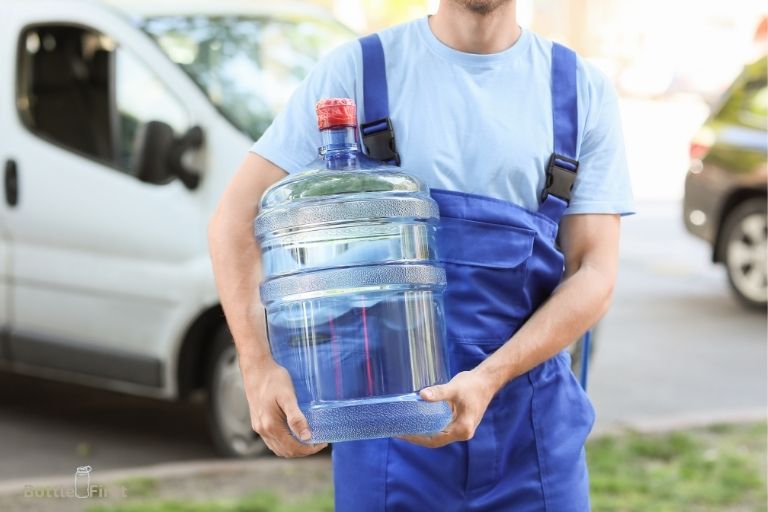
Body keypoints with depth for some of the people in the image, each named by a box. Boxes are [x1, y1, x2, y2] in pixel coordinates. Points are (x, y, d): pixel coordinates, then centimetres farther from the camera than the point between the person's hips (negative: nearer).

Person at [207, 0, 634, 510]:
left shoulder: (585, 91, 3)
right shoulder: (357, 70, -1)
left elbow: (594, 272, -3)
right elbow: (237, 219, -4)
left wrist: (492, 378, -18)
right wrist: (260, 367, -18)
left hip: (533, 426, 1)